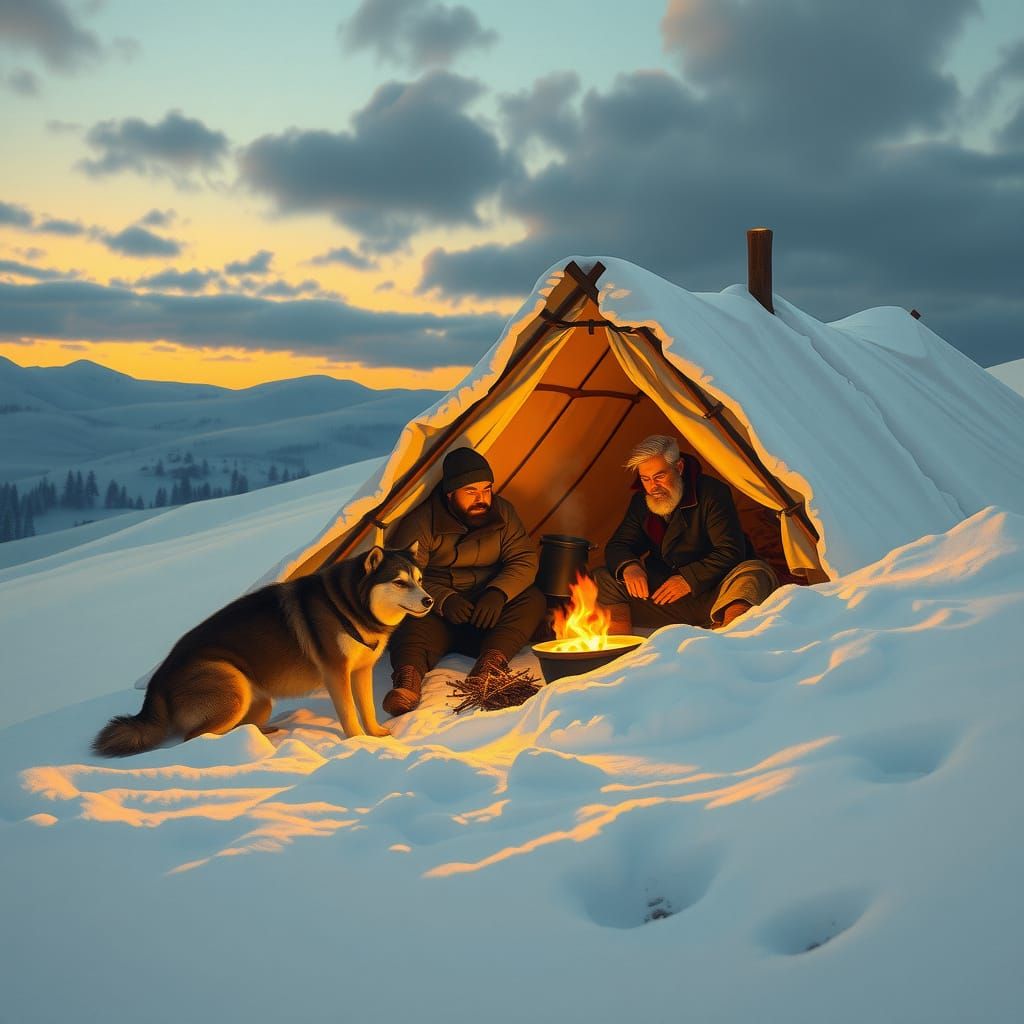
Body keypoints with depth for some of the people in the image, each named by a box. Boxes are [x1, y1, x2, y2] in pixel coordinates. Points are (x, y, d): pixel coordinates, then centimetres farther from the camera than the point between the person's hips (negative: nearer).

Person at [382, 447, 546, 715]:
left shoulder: (502, 512, 5)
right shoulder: (421, 523, -7)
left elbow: (524, 560, 1)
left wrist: (498, 593, -20)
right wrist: (443, 600, -29)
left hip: (487, 611, 4)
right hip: (437, 612, -4)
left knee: (533, 600, -23)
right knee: (416, 625, -37)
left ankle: (490, 662, -42)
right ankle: (408, 678, -65)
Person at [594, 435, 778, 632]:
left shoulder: (712, 492, -10)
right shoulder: (641, 502, 6)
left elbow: (730, 552, -15)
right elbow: (617, 546, 9)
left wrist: (690, 579, -22)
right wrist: (628, 567, -15)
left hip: (713, 596, -4)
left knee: (755, 574, -36)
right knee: (603, 580, -11)